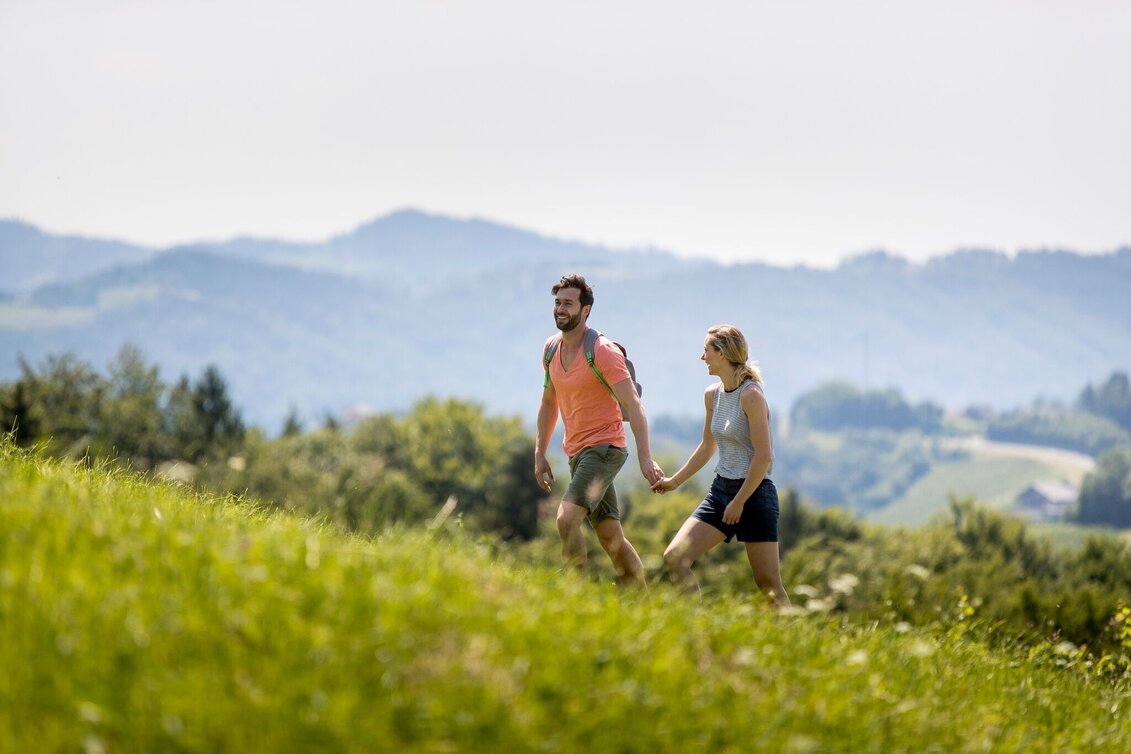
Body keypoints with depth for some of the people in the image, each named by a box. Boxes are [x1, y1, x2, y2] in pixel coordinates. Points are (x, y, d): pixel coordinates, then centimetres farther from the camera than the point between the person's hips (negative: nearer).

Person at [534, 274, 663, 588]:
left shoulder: (603, 352, -13)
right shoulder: (551, 349, 8)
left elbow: (633, 405, -19)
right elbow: (549, 403, 21)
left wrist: (645, 458, -27)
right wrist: (540, 454, 16)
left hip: (604, 448, -7)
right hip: (576, 453, 7)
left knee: (566, 518, -24)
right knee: (611, 538, 9)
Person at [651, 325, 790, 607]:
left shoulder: (751, 395, -15)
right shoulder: (712, 395, 9)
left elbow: (764, 456, -18)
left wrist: (739, 502, -16)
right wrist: (675, 481, 23)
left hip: (754, 492, -8)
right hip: (721, 489, 8)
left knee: (768, 584, -5)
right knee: (674, 558, -5)